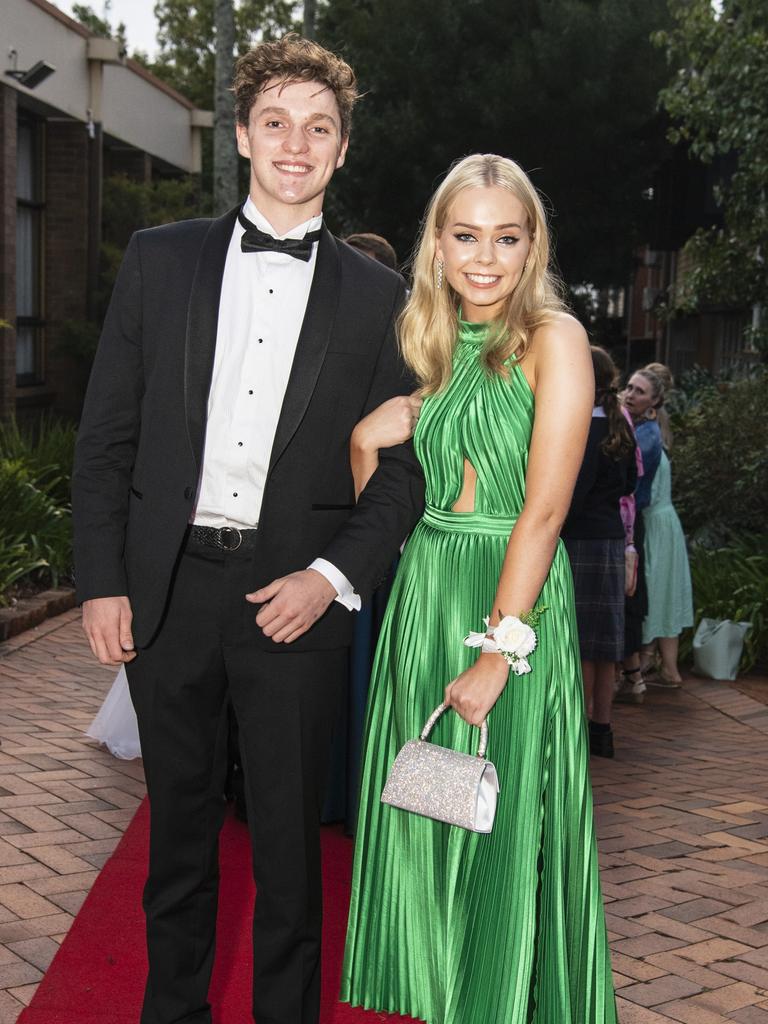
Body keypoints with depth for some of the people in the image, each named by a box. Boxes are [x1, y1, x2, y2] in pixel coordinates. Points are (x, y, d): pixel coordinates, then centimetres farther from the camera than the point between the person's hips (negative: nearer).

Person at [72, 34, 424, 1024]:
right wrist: (102, 580, -2)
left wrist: (332, 578, -10)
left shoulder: (375, 296, 4)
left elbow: (400, 467, 3)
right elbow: (106, 435, 4)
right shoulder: (160, 258, 5)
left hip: (296, 594, -1)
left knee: (289, 839, 8)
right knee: (178, 824, 15)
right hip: (168, 583, 1)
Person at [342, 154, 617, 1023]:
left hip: (514, 598, -6)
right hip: (424, 594, 6)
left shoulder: (552, 337, -10)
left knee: (501, 823, 4)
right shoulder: (442, 343, 11)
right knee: (426, 814, 14)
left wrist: (496, 652, -19)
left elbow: (544, 509, -17)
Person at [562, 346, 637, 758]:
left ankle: (580, 729, 3)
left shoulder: (584, 428, -15)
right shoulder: (619, 426, 10)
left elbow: (573, 491, -20)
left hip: (581, 540, -8)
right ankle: (602, 728, 18)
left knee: (579, 643, -2)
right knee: (603, 642, 12)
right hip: (611, 538, 8)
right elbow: (630, 482, 18)